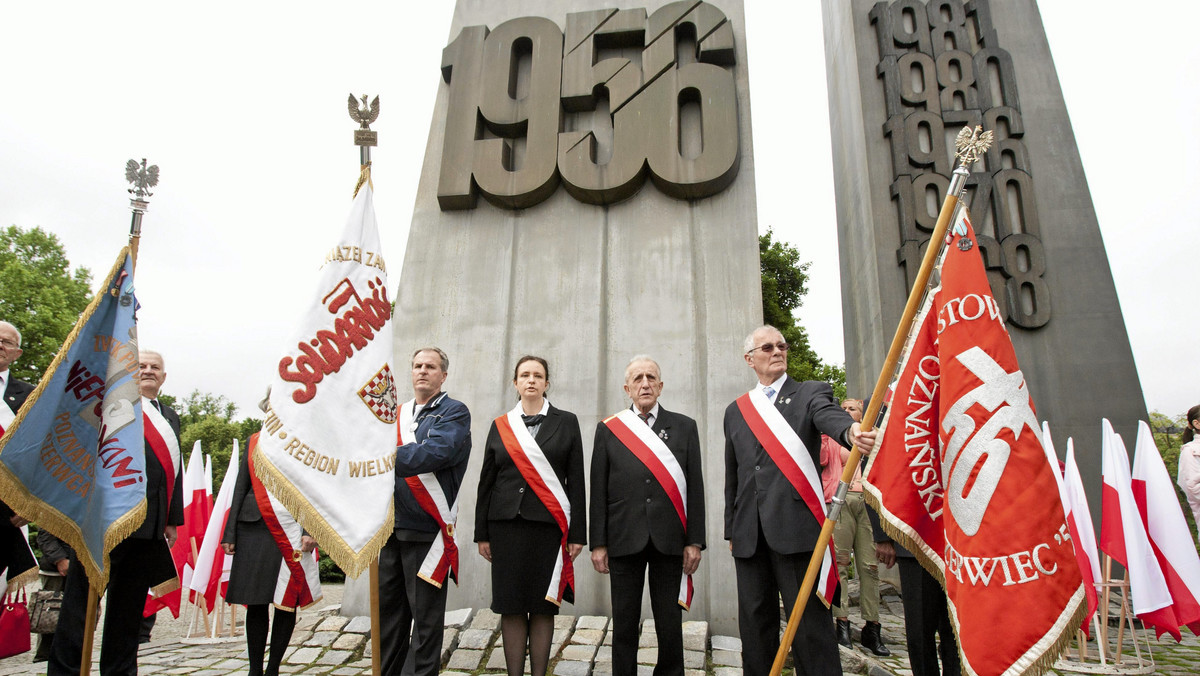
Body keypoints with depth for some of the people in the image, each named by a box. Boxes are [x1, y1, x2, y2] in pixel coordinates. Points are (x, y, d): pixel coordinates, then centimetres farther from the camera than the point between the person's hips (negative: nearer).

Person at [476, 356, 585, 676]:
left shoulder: (566, 422, 4)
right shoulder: (500, 425, 9)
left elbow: (576, 481, 1)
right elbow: (486, 481, 10)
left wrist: (577, 533, -3)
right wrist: (482, 533, 6)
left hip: (549, 524, -1)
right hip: (506, 525, 2)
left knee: (543, 606, 5)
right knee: (510, 605, 5)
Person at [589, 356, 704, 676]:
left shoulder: (684, 427, 7)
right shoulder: (608, 429, 6)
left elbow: (695, 487, 5)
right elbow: (598, 491, 4)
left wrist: (694, 541, -1)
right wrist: (598, 543, 0)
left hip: (669, 540, 0)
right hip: (624, 539, 0)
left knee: (670, 623, 8)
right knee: (624, 623, 9)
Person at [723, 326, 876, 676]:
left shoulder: (811, 393, 7)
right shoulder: (736, 410, 16)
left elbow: (830, 416, -18)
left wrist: (851, 431, -42)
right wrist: (731, 530, 15)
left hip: (796, 527, -4)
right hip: (750, 534, 4)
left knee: (809, 620, -2)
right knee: (755, 621, 12)